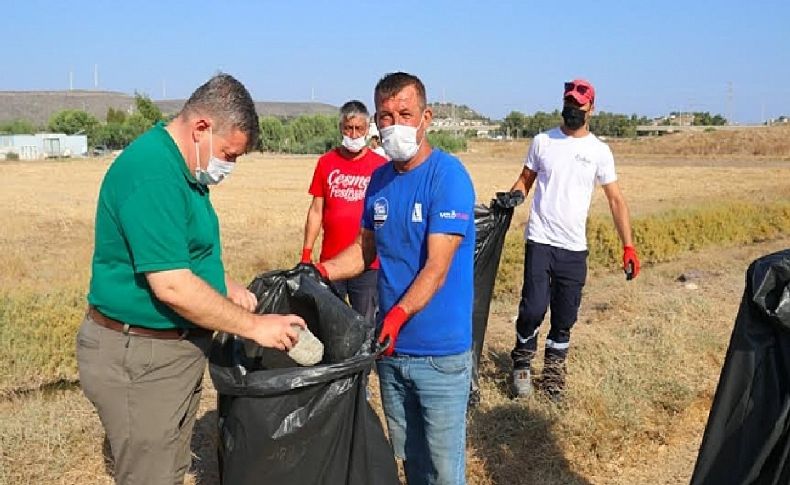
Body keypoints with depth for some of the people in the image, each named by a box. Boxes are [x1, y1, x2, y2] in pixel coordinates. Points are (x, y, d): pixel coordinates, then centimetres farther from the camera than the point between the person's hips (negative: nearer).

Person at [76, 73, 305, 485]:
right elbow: (171, 286, -28)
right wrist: (255, 326, -20)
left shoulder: (181, 167, 9)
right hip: (140, 358, -10)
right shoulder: (152, 173, -24)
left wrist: (225, 286, 7)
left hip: (178, 345, 10)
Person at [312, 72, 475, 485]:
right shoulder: (380, 178, 6)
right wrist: (320, 272, 0)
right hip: (390, 346, 6)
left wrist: (397, 315, -34)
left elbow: (437, 266, -22)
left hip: (440, 351, -6)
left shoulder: (447, 175, -15)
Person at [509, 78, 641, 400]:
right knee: (533, 308, -11)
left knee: (565, 317, 7)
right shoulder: (542, 141, 4)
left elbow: (616, 200, 3)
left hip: (575, 248, 1)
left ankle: (554, 370, 28)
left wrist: (628, 246, -5)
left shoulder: (599, 151, 2)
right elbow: (525, 180, 11)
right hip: (540, 241, -1)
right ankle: (522, 364, 14)